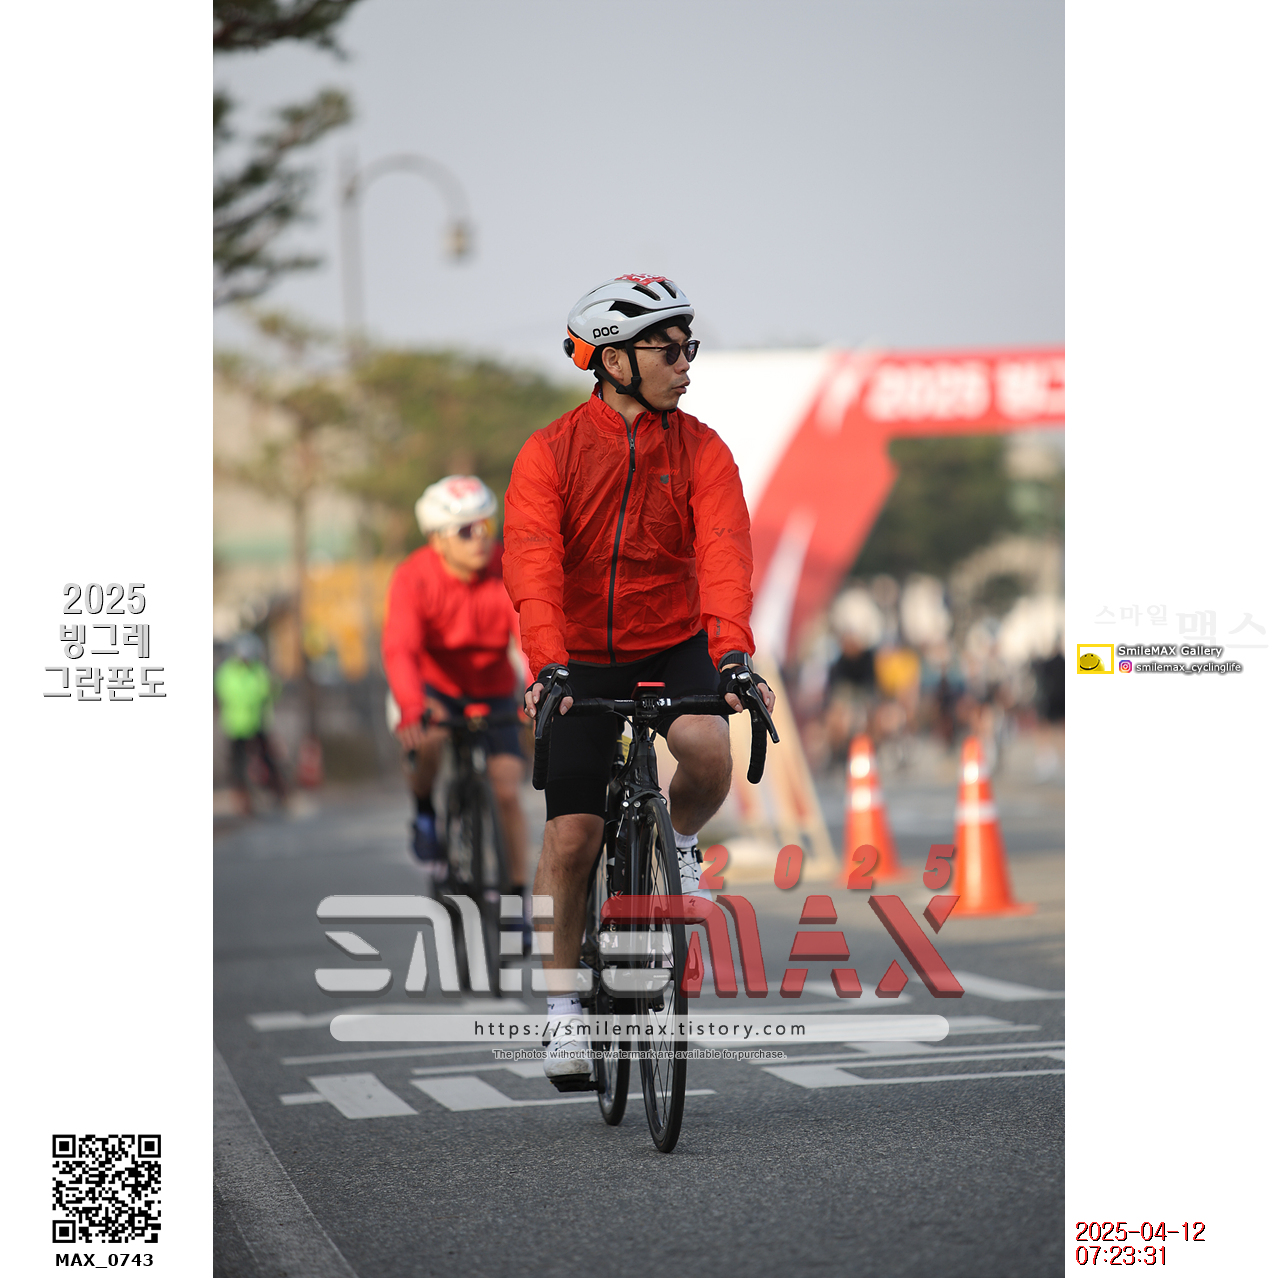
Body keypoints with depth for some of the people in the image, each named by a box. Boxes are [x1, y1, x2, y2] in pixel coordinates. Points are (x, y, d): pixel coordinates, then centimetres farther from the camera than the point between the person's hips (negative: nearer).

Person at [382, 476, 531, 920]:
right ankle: (424, 812, -4)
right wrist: (411, 709, -52)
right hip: (434, 686, -1)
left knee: (507, 792, -8)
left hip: (492, 690, 1)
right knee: (429, 737, -35)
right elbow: (400, 649, -35)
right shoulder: (413, 578, -24)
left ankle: (516, 898, 7)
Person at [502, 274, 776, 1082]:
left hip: (675, 647, 1)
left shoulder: (702, 452, -6)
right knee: (572, 835, -7)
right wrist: (548, 668, -37)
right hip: (584, 660, -1)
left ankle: (679, 844, 4)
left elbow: (724, 556, -19)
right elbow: (534, 568, -22)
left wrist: (733, 654, -35)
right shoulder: (550, 454, -11)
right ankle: (564, 1000, 11)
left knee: (708, 750, -30)